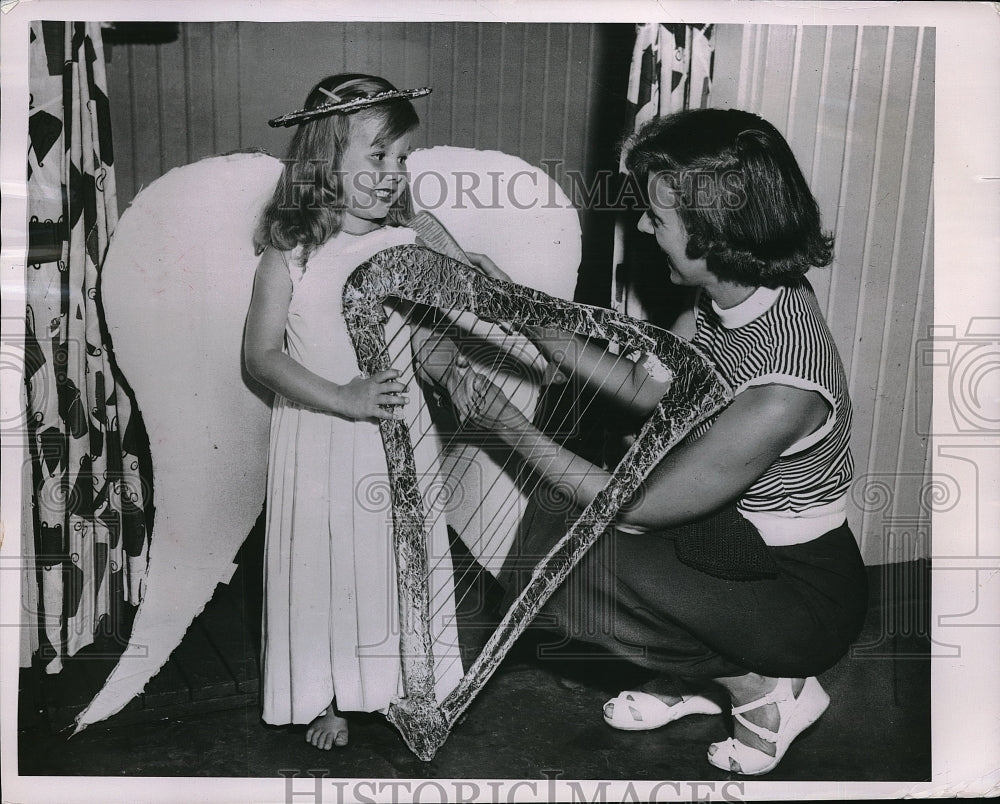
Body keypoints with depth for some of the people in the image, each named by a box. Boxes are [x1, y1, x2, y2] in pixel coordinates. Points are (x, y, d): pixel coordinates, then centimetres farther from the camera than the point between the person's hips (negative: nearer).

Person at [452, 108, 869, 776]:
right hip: (743, 534, 8)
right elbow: (644, 385, 5)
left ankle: (766, 688, 2)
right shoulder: (741, 290, -10)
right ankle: (694, 683, 17)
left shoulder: (779, 395, -35)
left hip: (805, 594, -8)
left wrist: (508, 425, -16)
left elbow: (633, 506, -23)